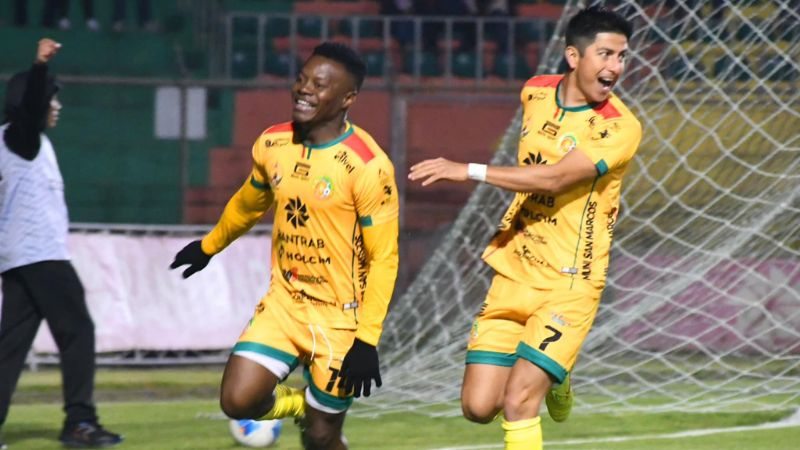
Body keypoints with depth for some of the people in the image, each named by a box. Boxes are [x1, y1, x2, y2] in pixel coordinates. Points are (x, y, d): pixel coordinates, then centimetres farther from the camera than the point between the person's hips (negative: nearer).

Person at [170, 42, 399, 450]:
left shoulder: (368, 167, -18)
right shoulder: (272, 145, 0)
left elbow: (383, 259, -16)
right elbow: (250, 201, 22)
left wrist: (367, 342, -20)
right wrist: (210, 246, 37)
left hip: (341, 317, -5)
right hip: (283, 303, 5)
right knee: (238, 400, -12)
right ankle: (301, 405, 20)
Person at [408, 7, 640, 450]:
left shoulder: (620, 128, -16)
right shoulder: (535, 92, 4)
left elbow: (553, 178, -28)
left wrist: (468, 171, -31)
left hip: (567, 285, -6)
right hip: (512, 274, 6)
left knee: (517, 403, -17)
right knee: (478, 406, 5)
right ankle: (550, 377, 34)